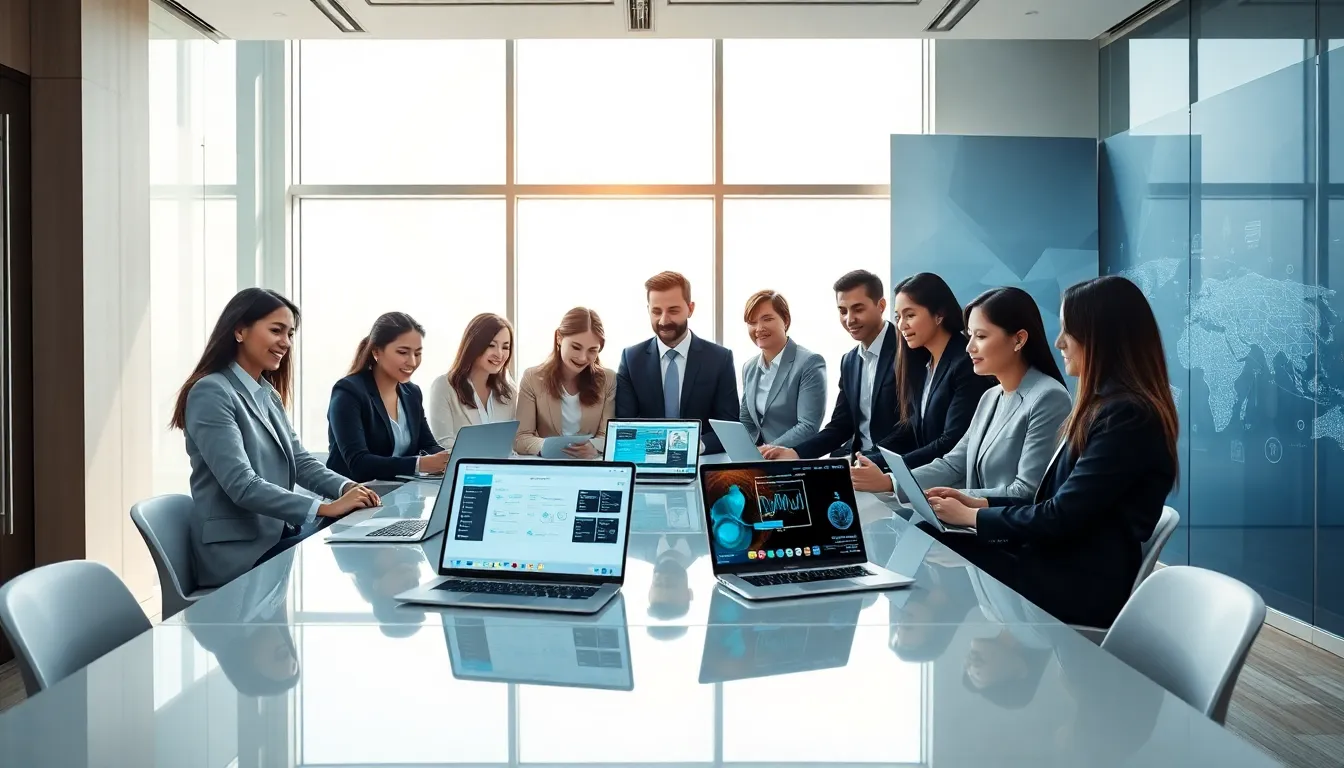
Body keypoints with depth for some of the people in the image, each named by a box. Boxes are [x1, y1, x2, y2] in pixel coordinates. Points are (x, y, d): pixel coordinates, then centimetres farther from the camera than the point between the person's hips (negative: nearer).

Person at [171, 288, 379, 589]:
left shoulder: (268, 394, 12)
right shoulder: (212, 393, -14)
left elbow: (300, 461, 10)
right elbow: (243, 486, -23)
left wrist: (346, 487, -10)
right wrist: (326, 508, -28)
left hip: (277, 531, 8)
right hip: (240, 551, -8)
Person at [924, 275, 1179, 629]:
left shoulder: (1128, 416, -18)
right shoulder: (1108, 405, 14)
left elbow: (1062, 517, -19)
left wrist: (972, 516, -7)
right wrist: (980, 503, 6)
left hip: (1082, 583, -9)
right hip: (1062, 562, 9)